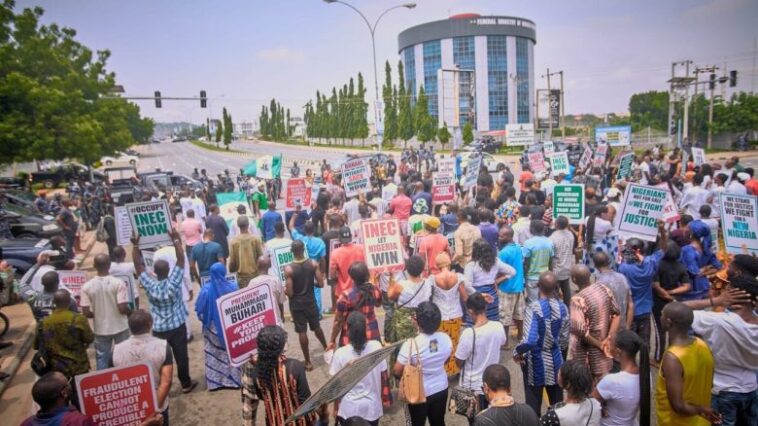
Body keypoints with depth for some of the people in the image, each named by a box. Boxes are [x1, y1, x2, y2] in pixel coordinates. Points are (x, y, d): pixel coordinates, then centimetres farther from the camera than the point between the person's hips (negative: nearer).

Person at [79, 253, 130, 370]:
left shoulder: (87, 286, -8)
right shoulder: (118, 283, -16)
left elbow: (86, 313, -8)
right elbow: (122, 309, -19)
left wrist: (98, 314, 12)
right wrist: (131, 312, 1)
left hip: (101, 330, 2)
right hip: (120, 328, -2)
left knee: (102, 360, 14)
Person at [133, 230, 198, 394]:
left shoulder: (149, 285, -13)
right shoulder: (174, 283, -18)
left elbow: (138, 266, -7)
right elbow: (181, 259, -19)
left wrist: (135, 245, -8)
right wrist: (176, 239, -17)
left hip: (158, 329, 2)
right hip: (177, 326, -1)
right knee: (181, 356, 9)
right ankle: (186, 384, 22)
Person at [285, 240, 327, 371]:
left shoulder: (288, 269, -19)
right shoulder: (313, 264, -11)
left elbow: (289, 293, -18)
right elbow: (321, 284, -9)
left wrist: (285, 290, 4)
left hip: (296, 304, -3)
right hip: (310, 301, 3)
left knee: (302, 332, 6)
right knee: (316, 327, 24)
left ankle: (308, 362, 14)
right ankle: (326, 349, 42)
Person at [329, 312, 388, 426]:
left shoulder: (340, 354, -20)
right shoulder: (376, 346, -15)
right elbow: (384, 377, -4)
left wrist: (336, 408, 6)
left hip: (349, 409, -1)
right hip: (372, 406, 2)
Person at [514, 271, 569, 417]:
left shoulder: (534, 308, -24)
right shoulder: (562, 307, -8)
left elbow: (529, 341, -31)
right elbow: (564, 339, 2)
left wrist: (517, 352, -13)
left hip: (536, 361, -4)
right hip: (555, 360, 5)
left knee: (534, 403, 12)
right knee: (557, 401, 21)